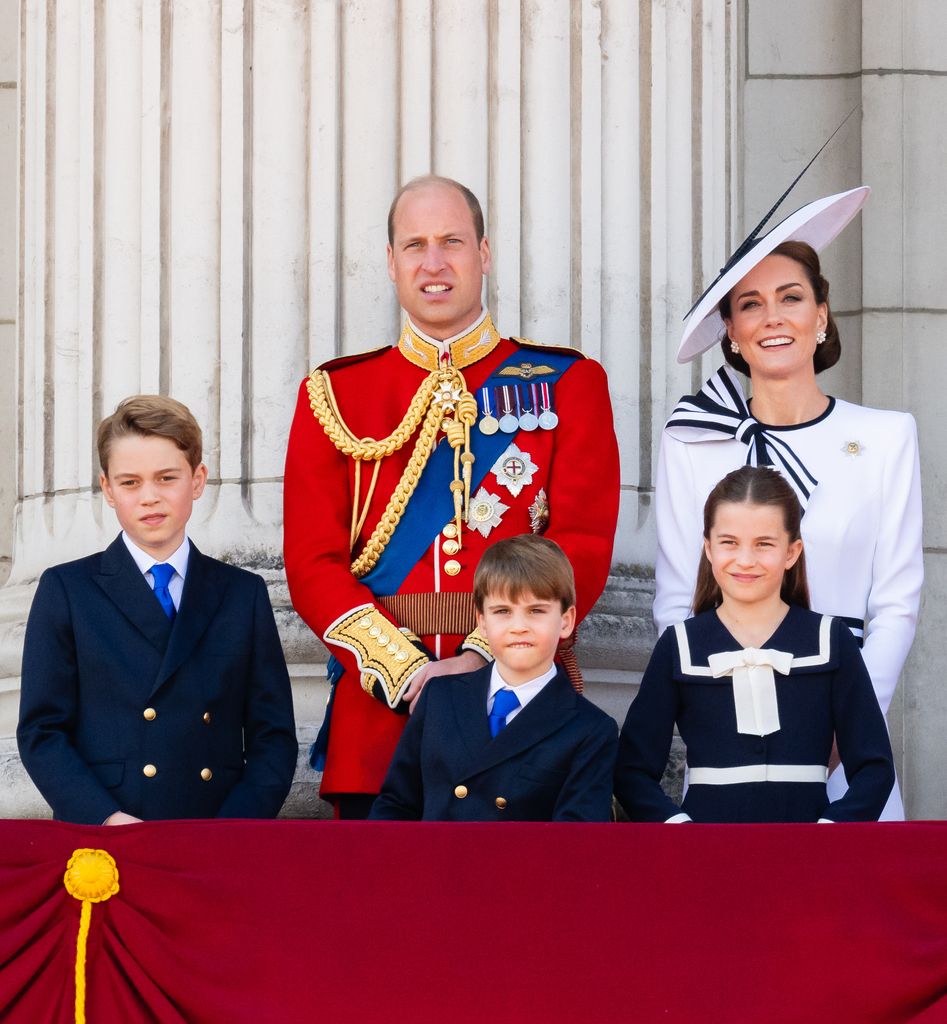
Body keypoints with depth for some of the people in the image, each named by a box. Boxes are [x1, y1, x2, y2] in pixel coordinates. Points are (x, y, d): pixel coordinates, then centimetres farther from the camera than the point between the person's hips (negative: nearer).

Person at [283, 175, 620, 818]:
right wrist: (403, 668, -13)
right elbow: (312, 560, 2)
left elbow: (583, 545, -4)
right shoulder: (334, 394, 9)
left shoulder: (568, 384, 6)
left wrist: (484, 657, -16)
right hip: (379, 704, 1)